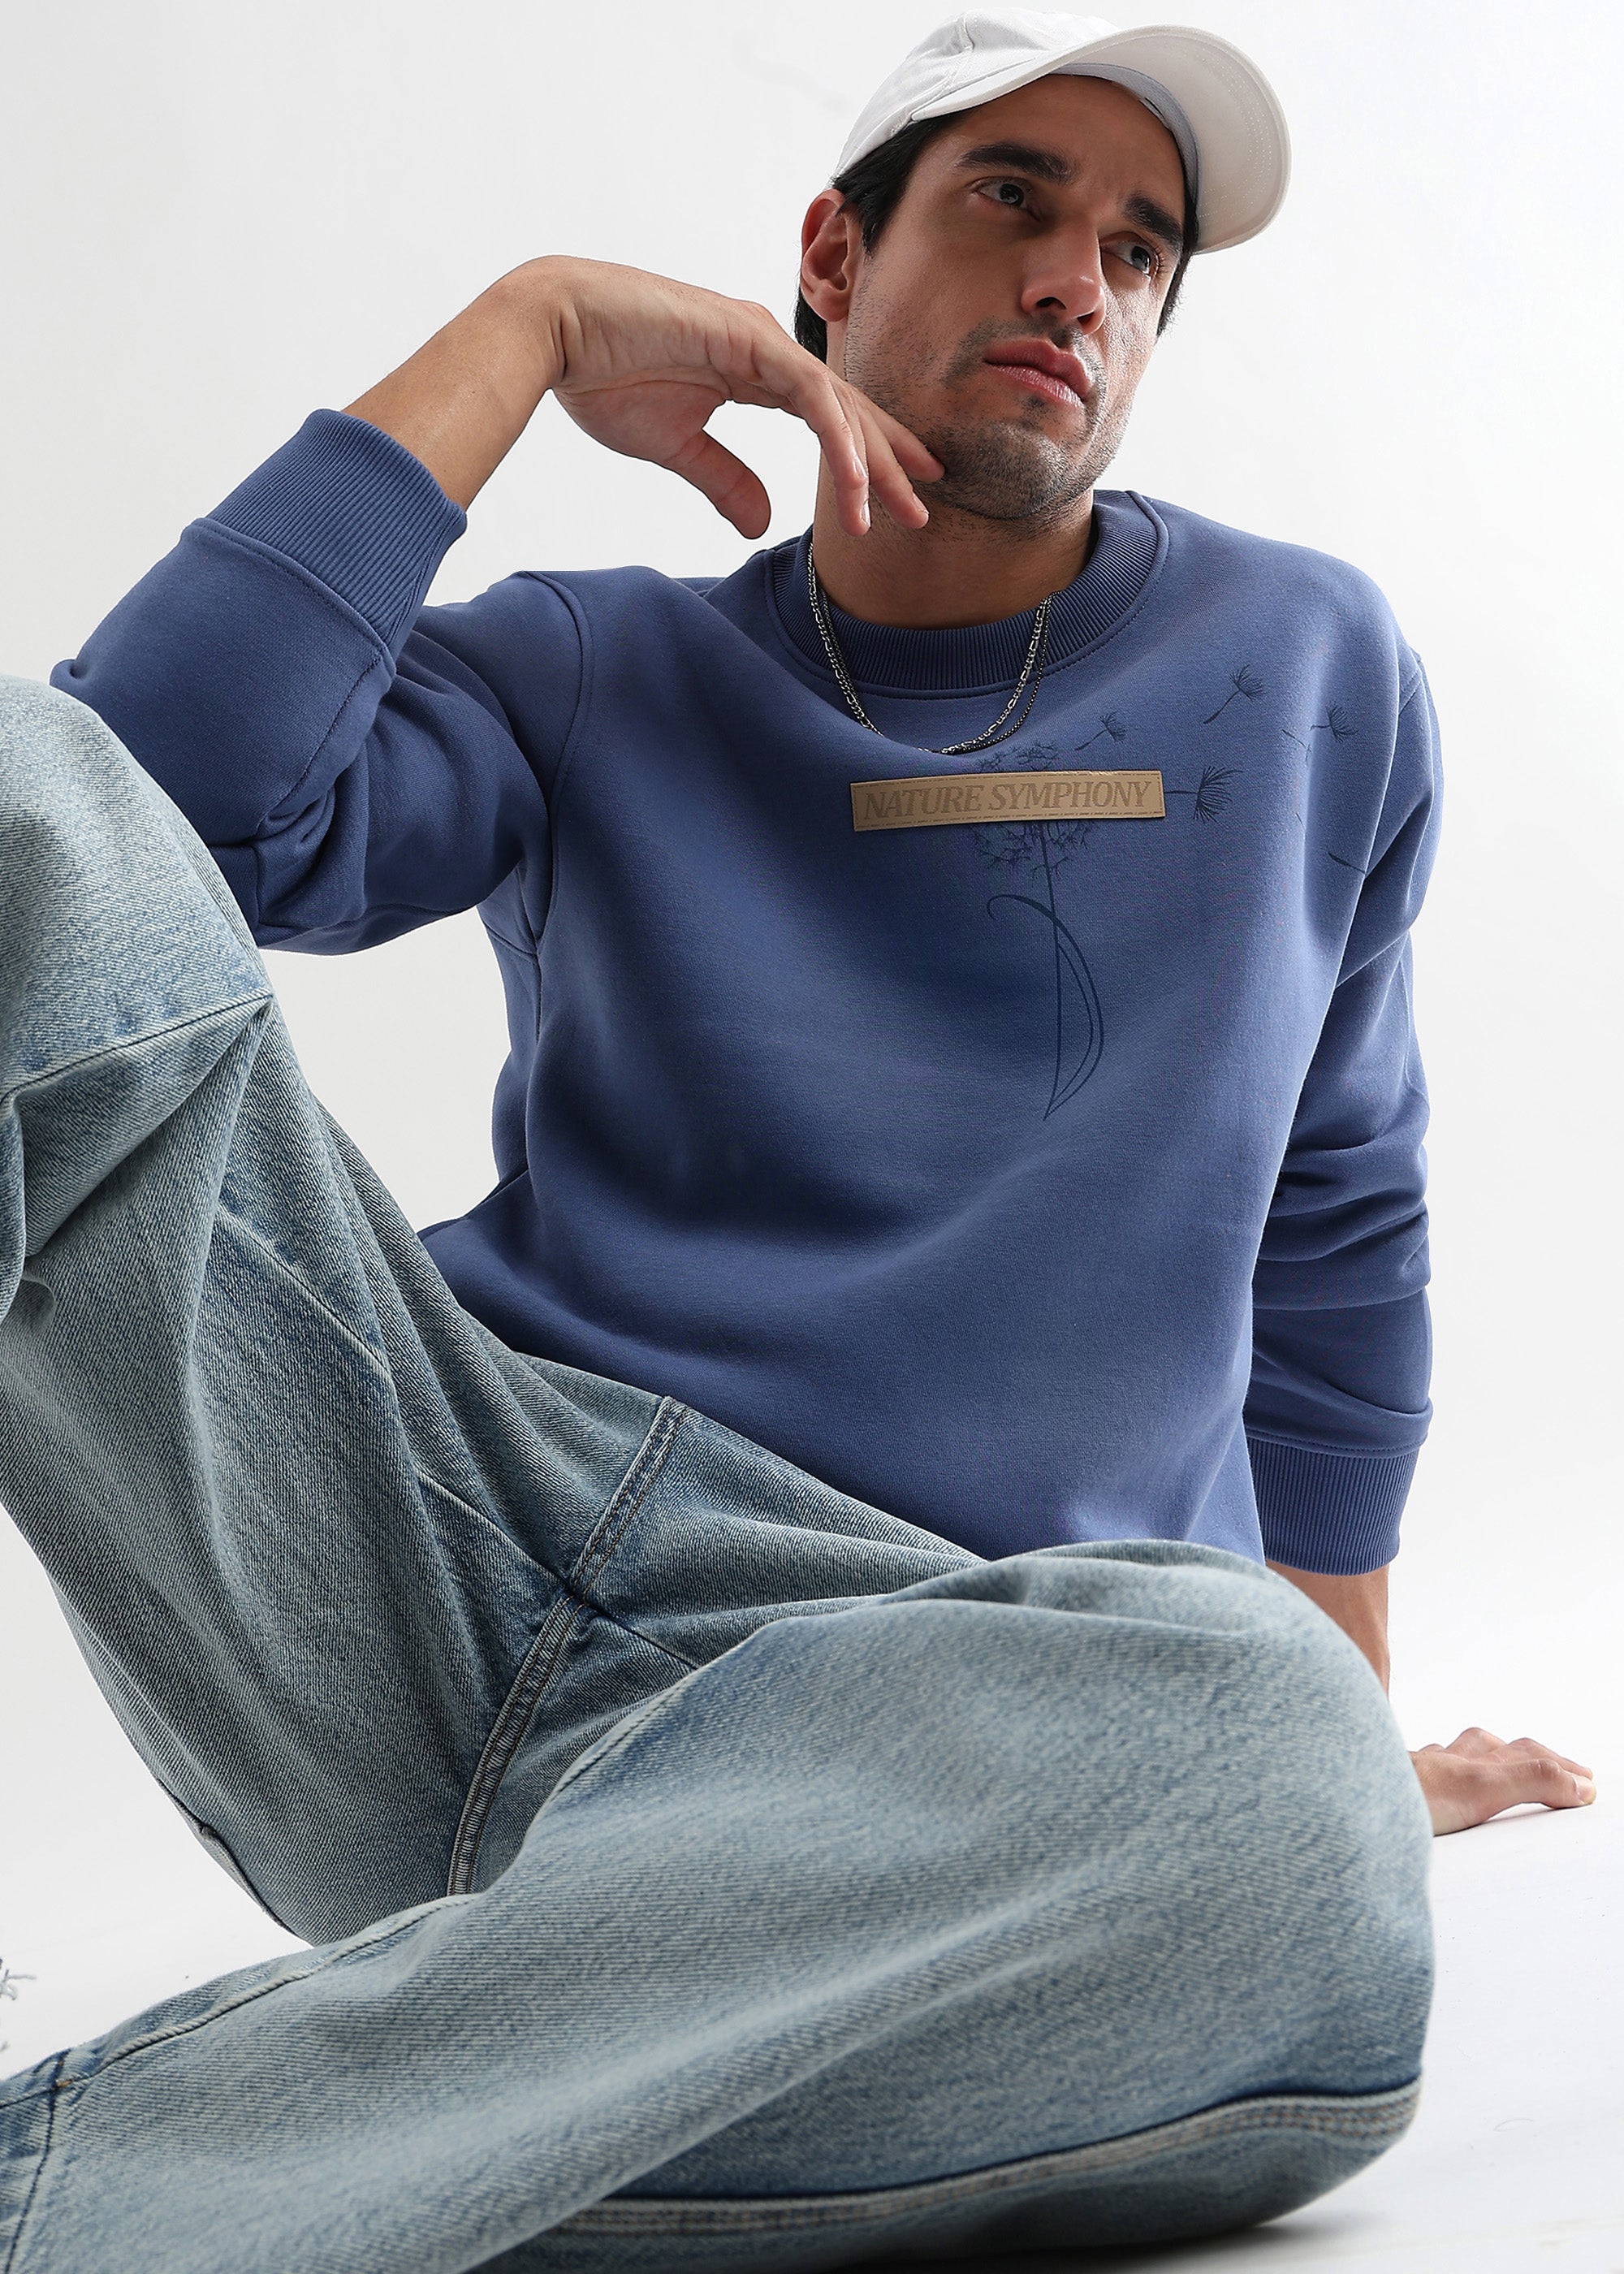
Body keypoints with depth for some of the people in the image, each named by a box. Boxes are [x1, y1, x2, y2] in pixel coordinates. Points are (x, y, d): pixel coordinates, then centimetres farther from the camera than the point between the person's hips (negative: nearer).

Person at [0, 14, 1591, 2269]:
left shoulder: (1311, 677, 17)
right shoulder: (587, 687, 13)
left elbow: (1329, 1213, 27)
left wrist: (1340, 1715, 28)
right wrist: (529, 328, 1)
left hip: (932, 1703, 1)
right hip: (440, 1553, 0)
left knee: (1285, 1815, -39)